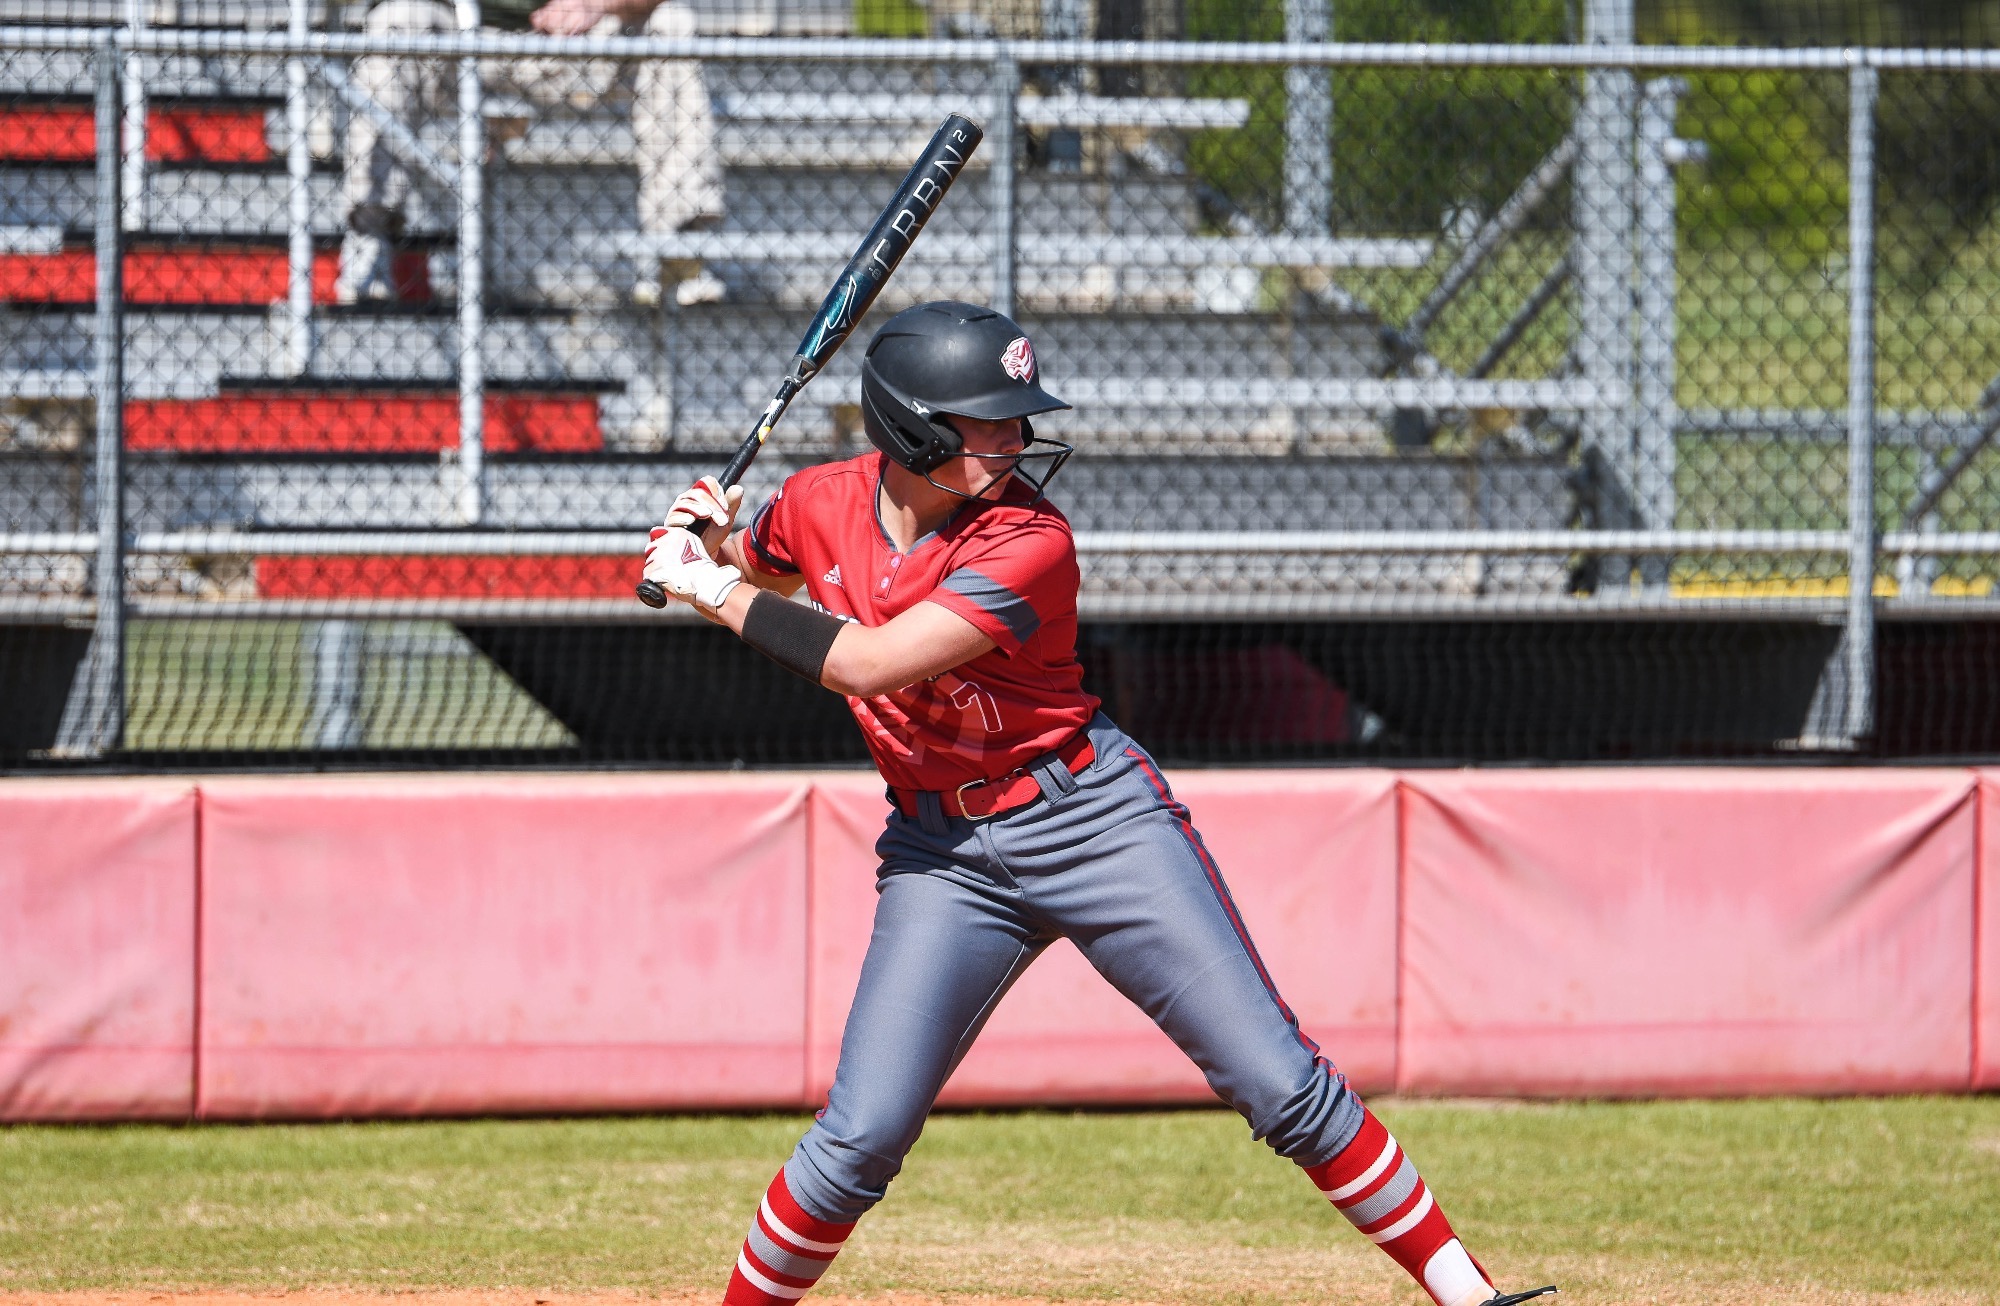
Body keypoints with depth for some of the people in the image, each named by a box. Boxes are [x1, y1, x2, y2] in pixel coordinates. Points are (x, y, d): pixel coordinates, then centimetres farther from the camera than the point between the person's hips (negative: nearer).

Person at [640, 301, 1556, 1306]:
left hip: (1092, 817, -3)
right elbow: (762, 565, 22)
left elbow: (868, 663, -29)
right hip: (942, 855, 4)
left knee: (1280, 1085, -8)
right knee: (860, 1138, -8)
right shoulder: (822, 506, -4)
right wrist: (708, 549, -1)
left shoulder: (1026, 543, -20)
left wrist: (722, 597, -20)